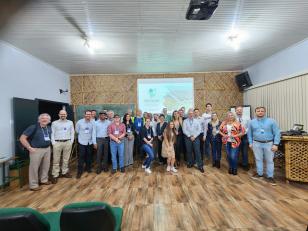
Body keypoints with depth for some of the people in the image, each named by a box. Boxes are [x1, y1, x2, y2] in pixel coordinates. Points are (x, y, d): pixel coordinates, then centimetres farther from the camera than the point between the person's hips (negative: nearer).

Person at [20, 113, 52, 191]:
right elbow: (22, 138, -13)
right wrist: (30, 148, -14)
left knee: (46, 166, 16)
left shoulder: (49, 128, 7)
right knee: (34, 167, 3)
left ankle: (44, 180, 34)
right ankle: (33, 185, 16)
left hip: (47, 149, 7)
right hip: (37, 150, -6)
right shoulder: (33, 127, -12)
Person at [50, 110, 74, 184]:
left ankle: (64, 172, 25)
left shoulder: (70, 122, 8)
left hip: (67, 143, 2)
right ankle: (55, 175, 11)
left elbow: (72, 132, 8)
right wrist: (53, 143, -7)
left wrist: (71, 141, 1)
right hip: (57, 143, -2)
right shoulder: (54, 123, 3)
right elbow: (52, 133, 0)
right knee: (56, 160, 2)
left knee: (66, 159, 12)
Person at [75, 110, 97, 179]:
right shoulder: (79, 122, -10)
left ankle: (88, 168, 33)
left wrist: (94, 142, -11)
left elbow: (94, 133, -8)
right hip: (82, 142, -2)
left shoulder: (92, 123, -6)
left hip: (90, 142, 2)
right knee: (81, 156, 0)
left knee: (89, 155, 14)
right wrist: (82, 135, 11)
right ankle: (79, 171, 13)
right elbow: (77, 131, 4)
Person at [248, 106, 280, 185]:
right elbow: (250, 134, 11)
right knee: (258, 159, 13)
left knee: (269, 160, 7)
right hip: (257, 144, 2)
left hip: (269, 144, -2)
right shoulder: (252, 122, 3)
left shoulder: (271, 121, -5)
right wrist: (250, 143, 8)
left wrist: (275, 144, -12)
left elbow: (277, 133, -6)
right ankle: (259, 173, 28)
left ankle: (270, 176, 20)